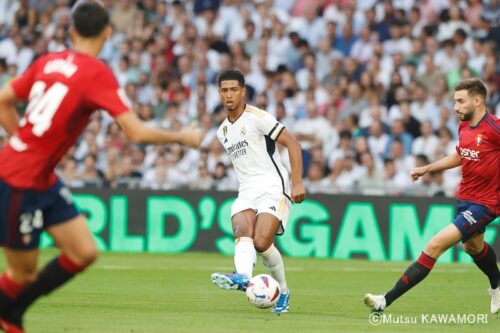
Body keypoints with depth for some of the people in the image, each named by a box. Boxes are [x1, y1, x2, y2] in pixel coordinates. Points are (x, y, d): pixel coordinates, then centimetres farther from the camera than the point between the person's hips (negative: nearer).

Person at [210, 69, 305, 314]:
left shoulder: (257, 117, -4)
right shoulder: (222, 131, 19)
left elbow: (292, 144, -7)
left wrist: (297, 183, -14)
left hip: (273, 186, -5)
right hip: (246, 192, 5)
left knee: (261, 242, -24)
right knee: (242, 231, -27)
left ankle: (283, 292, -10)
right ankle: (243, 277, -45)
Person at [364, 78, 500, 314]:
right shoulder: (464, 127, 4)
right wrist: (426, 169, 17)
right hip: (464, 198, 9)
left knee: (435, 246, -17)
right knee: (473, 246, 31)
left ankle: (386, 301, -19)